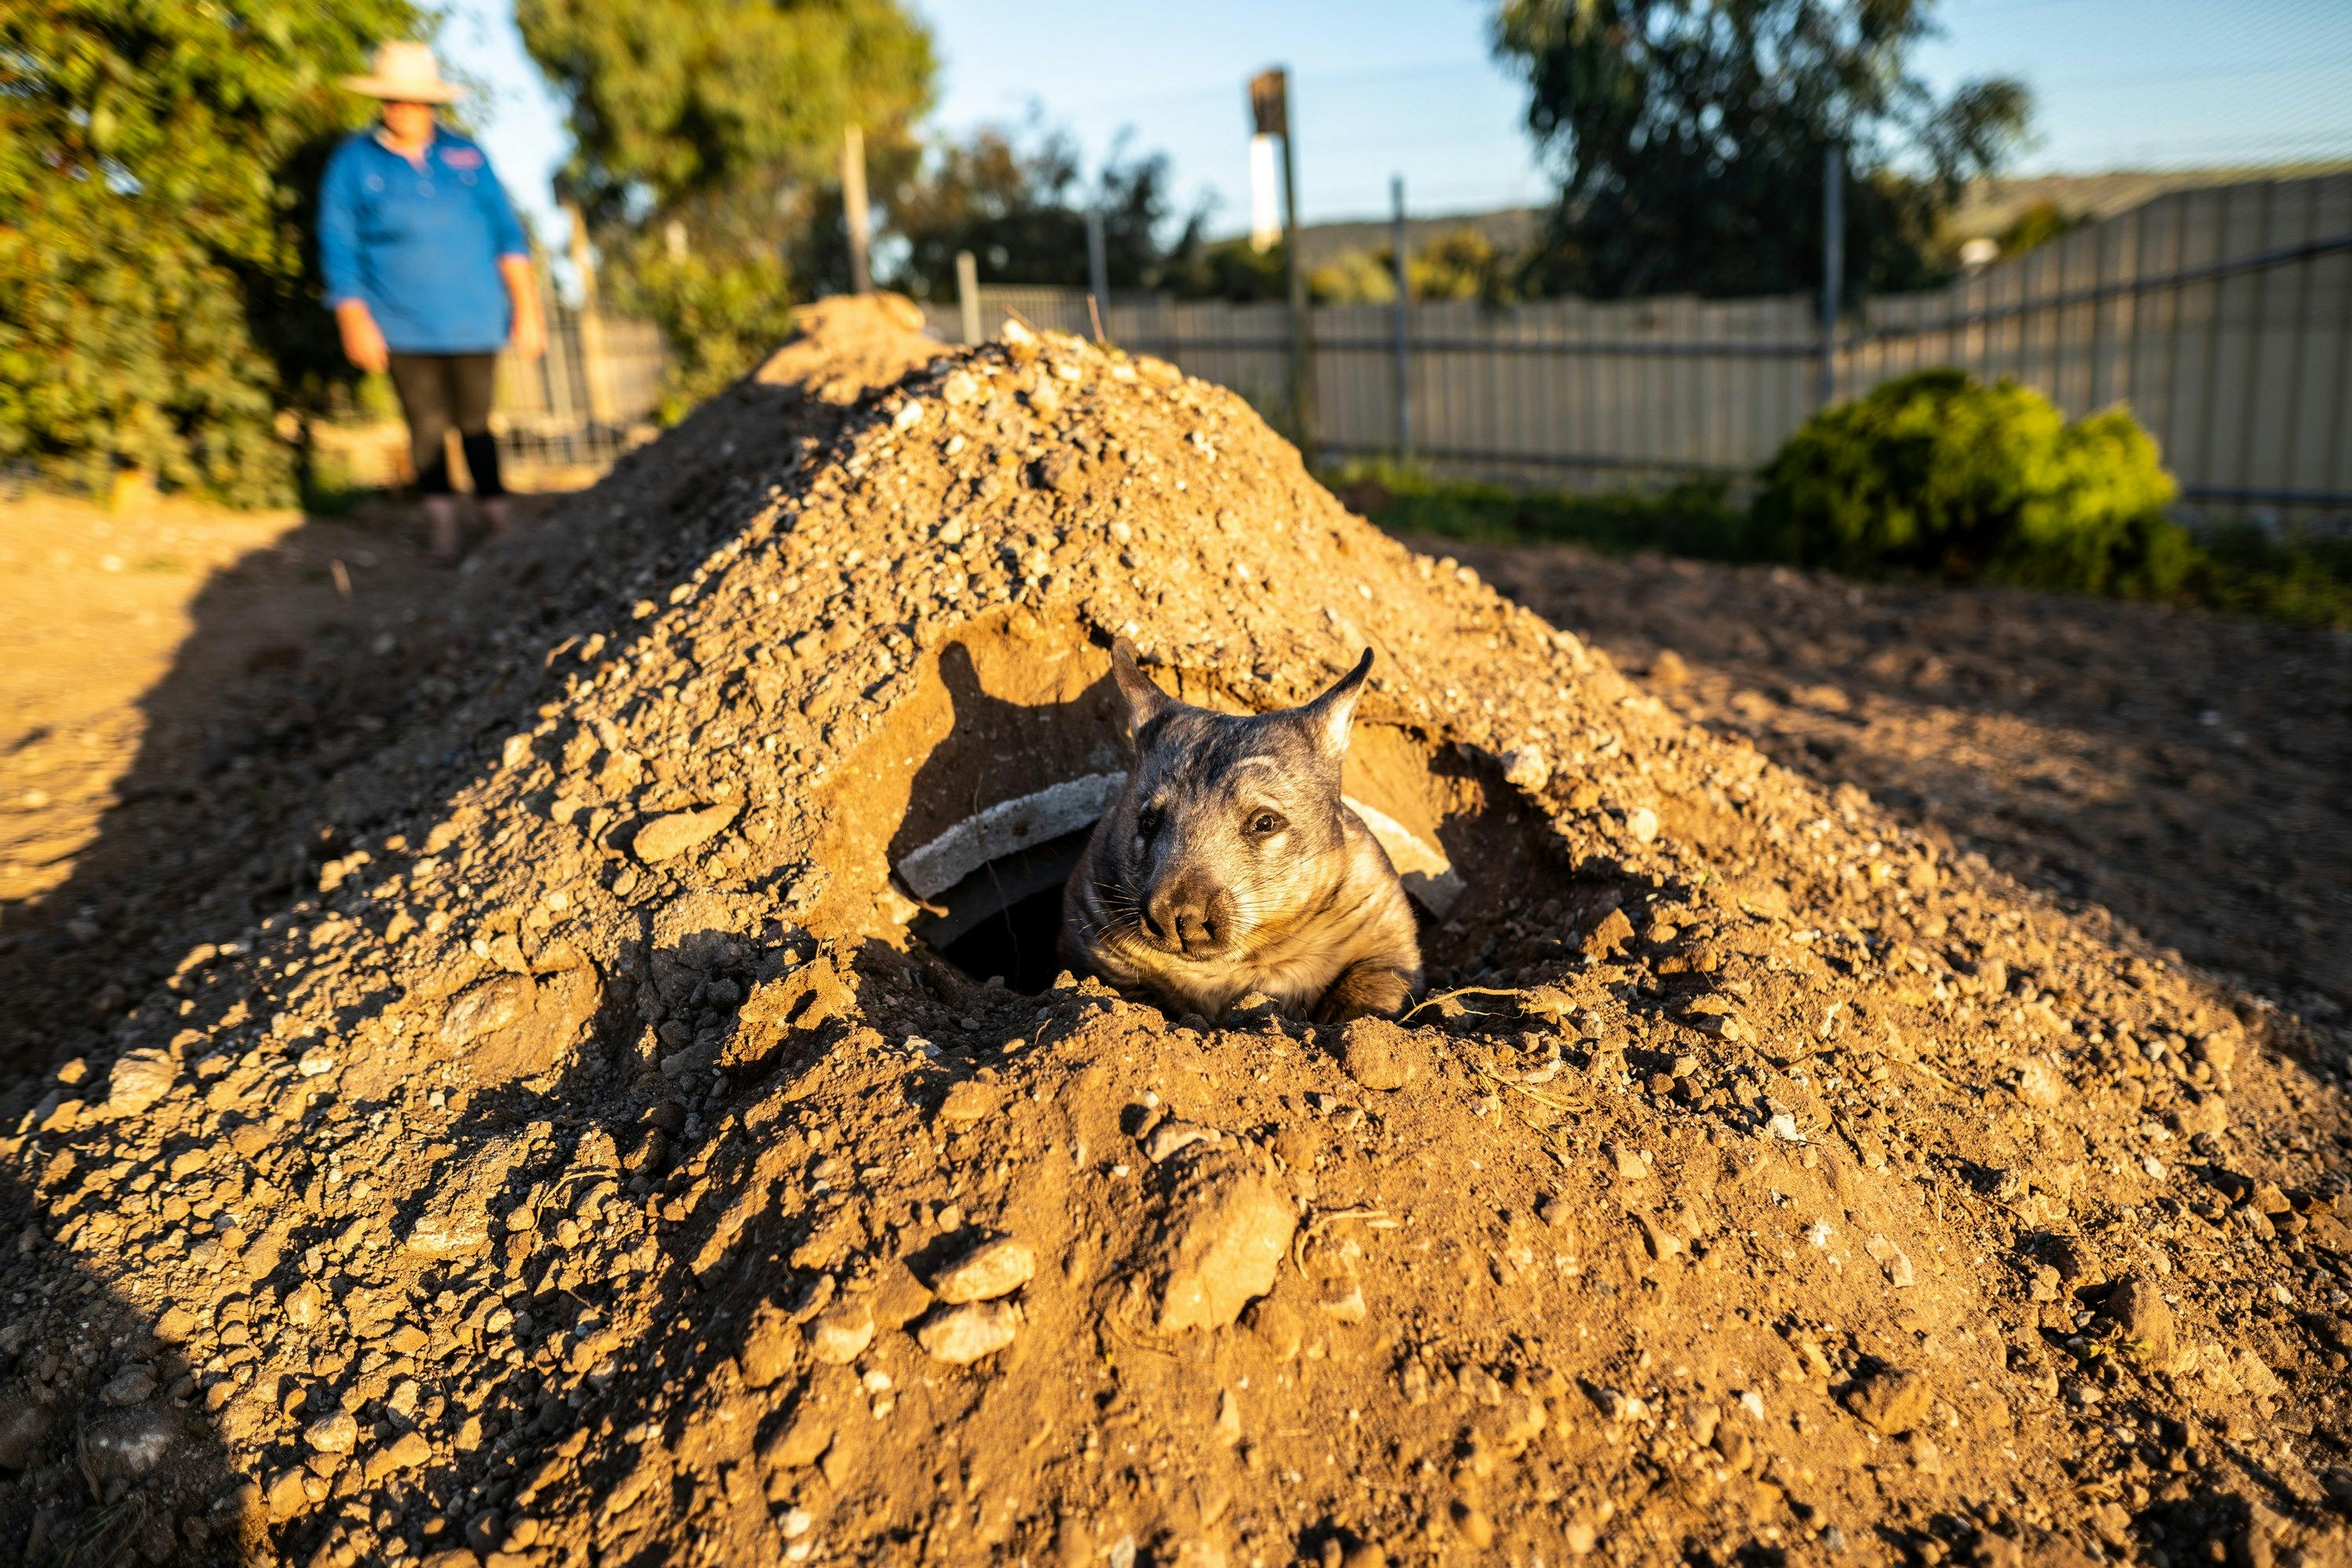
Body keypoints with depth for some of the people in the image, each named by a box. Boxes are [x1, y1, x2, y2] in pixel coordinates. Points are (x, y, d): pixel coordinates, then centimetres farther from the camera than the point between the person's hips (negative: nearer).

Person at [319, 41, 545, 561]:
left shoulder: (467, 157, 8)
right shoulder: (353, 163, 3)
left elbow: (507, 233, 8)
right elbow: (339, 247, 3)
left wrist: (526, 306, 1)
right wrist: (355, 321, -5)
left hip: (474, 322, 1)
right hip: (402, 327, -1)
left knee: (474, 422, 2)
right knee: (426, 425, -1)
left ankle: (497, 518, 17)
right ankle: (441, 522, 12)